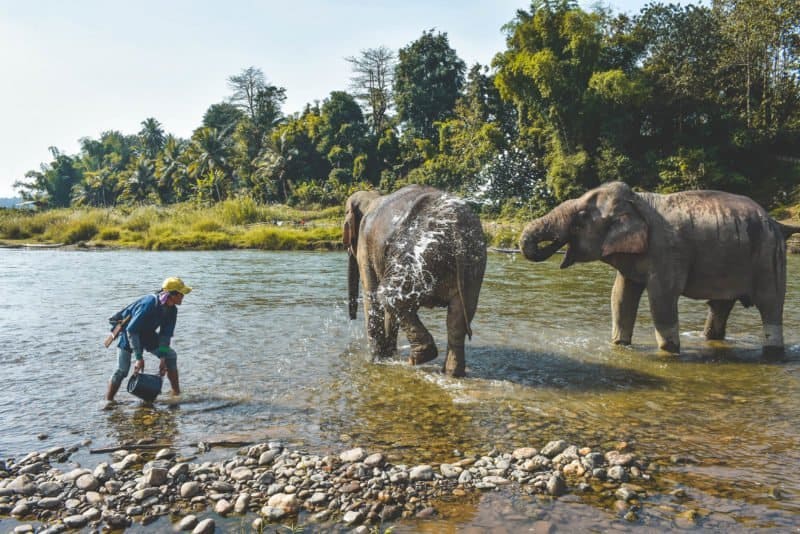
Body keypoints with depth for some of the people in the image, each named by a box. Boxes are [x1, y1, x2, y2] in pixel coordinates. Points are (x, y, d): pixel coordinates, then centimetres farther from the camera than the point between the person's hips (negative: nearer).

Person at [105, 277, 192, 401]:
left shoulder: (172, 310, -13)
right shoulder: (149, 304, -35)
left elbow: (165, 334, -6)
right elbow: (131, 330, -33)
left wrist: (162, 358, -14)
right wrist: (139, 358, -33)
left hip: (147, 333, 7)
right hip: (128, 331, -7)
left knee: (171, 355, -2)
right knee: (122, 370, -15)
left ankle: (177, 393, 7)